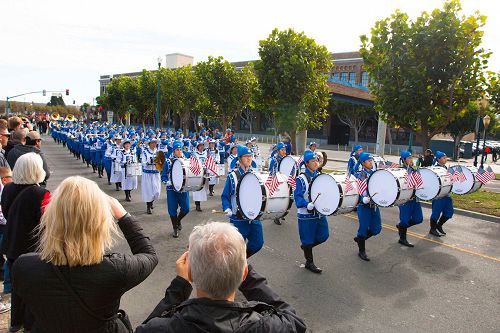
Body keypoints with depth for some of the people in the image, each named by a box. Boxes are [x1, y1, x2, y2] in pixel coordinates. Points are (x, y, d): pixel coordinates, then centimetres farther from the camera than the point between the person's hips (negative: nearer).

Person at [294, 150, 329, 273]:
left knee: (323, 236, 11)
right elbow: (297, 196, -17)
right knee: (308, 240, 6)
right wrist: (307, 205, -31)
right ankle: (309, 263, 24)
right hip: (307, 215, -6)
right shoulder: (301, 179, -13)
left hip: (320, 213, 6)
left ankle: (306, 246, 36)